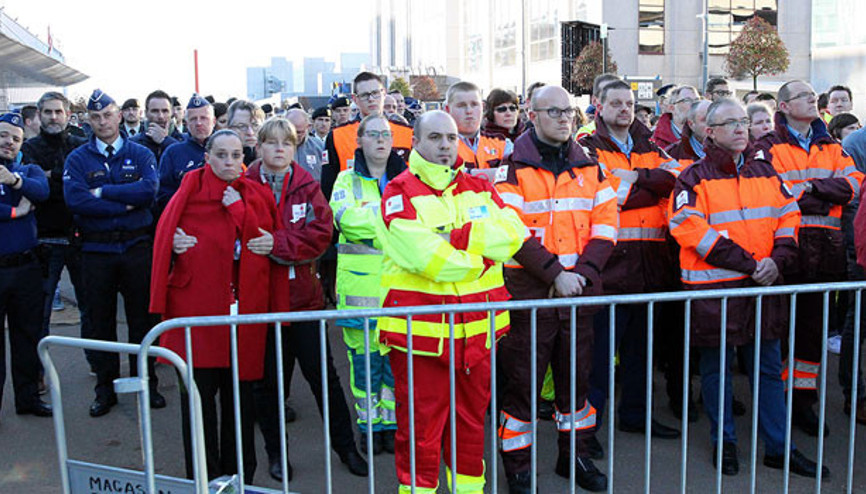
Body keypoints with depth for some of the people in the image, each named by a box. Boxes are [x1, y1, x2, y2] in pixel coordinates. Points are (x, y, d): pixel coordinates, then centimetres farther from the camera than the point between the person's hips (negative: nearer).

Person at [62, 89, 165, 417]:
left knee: (141, 317, 7)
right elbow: (75, 199, -12)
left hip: (137, 246, 0)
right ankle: (106, 388, 20)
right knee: (101, 321, 8)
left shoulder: (140, 154, 5)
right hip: (96, 251, 1)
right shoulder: (78, 159, 4)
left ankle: (146, 382, 20)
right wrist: (123, 205, -14)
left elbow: (149, 190, -13)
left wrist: (103, 192, -13)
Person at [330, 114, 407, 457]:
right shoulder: (348, 180, 8)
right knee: (364, 359, 4)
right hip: (360, 283, -1)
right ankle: (369, 425, 18)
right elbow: (344, 216, -13)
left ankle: (392, 424, 18)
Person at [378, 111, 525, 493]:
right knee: (419, 424, 3)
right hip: (421, 329, -5)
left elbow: (512, 233, -5)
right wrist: (483, 258, -7)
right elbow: (428, 259, -18)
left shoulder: (479, 188, 12)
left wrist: (455, 236, -14)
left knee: (472, 419, 17)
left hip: (477, 328, 5)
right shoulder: (400, 193, -6)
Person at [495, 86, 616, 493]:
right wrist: (554, 274, -17)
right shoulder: (515, 166, -4)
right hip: (530, 291, -4)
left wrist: (585, 270, -9)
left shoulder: (588, 165, 10)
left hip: (579, 291, 5)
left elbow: (605, 220, 5)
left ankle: (575, 455, 33)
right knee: (522, 380, 2)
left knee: (577, 375, 15)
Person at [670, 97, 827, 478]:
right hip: (713, 289, -4)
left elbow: (788, 217, 12)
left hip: (764, 287, 5)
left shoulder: (765, 171, 12)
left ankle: (778, 448, 23)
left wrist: (777, 261, -7)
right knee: (716, 369, 8)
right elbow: (694, 232, -15)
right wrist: (748, 264, -18)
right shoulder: (694, 178, -4)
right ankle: (724, 443, 23)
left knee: (768, 368, 12)